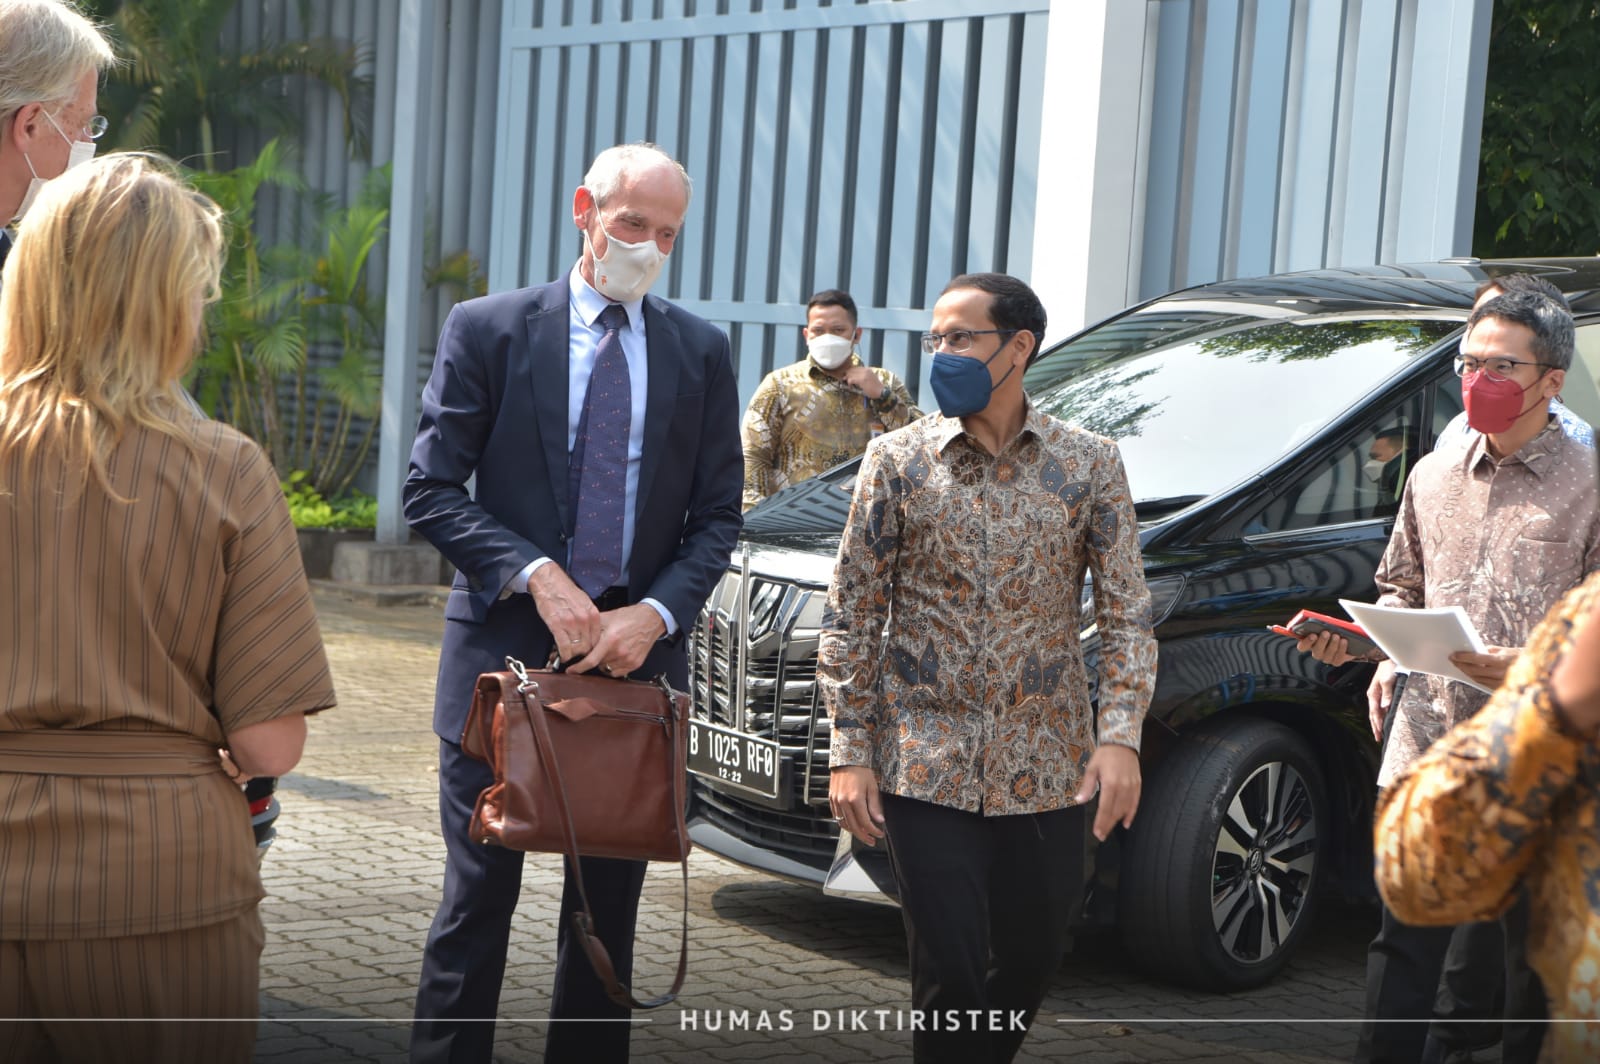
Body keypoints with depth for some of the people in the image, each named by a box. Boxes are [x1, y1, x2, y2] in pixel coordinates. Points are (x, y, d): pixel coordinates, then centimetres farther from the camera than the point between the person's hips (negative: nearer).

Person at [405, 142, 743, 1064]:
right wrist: (535, 573, -17)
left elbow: (718, 516, 6)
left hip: (638, 654, 3)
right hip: (506, 650, -2)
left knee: (612, 902, 10)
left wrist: (655, 614, -11)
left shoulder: (701, 351, 8)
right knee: (480, 894, 1)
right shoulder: (488, 330, 0)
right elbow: (432, 488, -4)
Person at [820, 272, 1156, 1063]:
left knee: (1031, 961, 11)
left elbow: (1127, 614, 2)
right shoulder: (897, 461, 0)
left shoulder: (1088, 466, 2)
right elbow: (851, 619, 2)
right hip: (926, 769, -1)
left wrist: (1120, 736, -11)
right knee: (951, 972, -5)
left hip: (1046, 771, 2)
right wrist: (848, 753, -4)